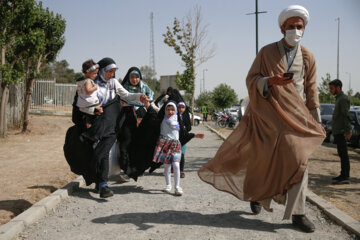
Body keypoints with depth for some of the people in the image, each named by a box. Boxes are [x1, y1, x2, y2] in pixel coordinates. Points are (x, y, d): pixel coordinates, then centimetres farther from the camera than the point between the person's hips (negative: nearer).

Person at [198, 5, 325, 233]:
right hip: (268, 114, -2)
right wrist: (271, 81, -23)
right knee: (263, 159, 3)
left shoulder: (308, 57, 8)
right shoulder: (267, 52, 2)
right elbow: (251, 80, -3)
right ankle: (257, 194, 31)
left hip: (296, 115, 2)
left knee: (299, 159, -8)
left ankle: (297, 213, -1)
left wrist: (317, 121, 7)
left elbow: (311, 91, 10)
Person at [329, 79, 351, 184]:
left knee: (343, 154, -9)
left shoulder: (343, 99, -11)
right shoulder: (339, 98, 20)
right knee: (342, 154, 13)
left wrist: (347, 131, -23)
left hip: (341, 132, -10)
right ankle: (343, 175, 19)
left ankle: (345, 177, -7)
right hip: (338, 132, 10)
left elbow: (346, 116, -19)